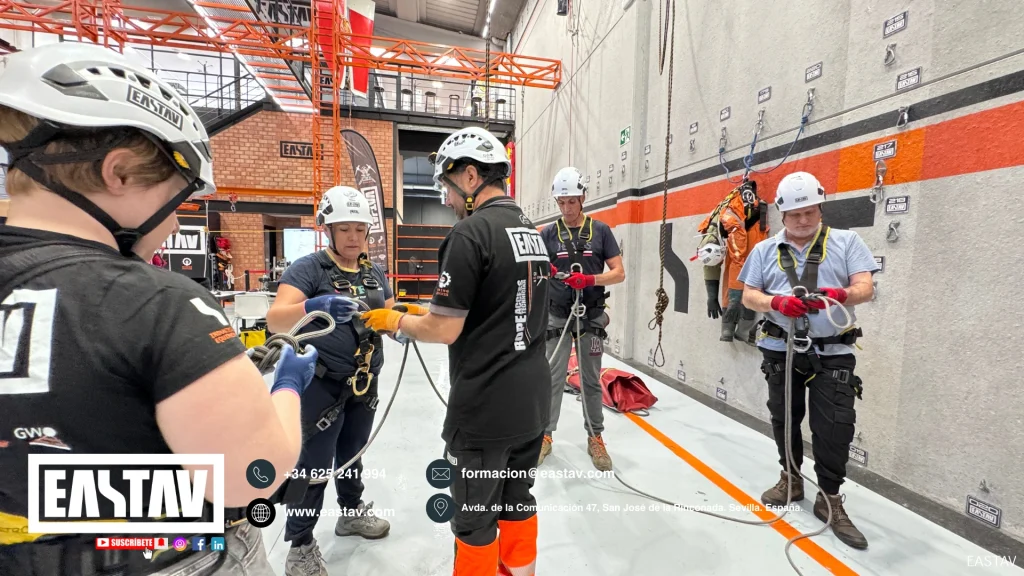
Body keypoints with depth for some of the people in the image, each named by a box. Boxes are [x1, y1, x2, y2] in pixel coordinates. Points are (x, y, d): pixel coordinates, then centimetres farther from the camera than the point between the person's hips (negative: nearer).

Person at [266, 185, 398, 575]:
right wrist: (312, 306, -44)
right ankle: (300, 545, 30)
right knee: (315, 465, 7)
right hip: (323, 384, -5)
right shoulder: (308, 268, -14)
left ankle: (353, 513, 46)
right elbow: (275, 320, -25)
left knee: (351, 455, 23)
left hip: (365, 382, 6)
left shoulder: (374, 272, 5)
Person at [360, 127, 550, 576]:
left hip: (485, 408, -8)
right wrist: (427, 312, 15)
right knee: (518, 501, 24)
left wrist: (395, 321, 0)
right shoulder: (531, 231, 8)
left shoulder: (470, 232, -17)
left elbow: (445, 330, -19)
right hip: (532, 399, 8)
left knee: (475, 519, 14)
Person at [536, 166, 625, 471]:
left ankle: (595, 438, 25)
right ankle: (545, 435, 19)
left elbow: (619, 273, -3)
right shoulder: (548, 233, 2)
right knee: (552, 378, 4)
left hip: (591, 317, 0)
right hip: (557, 316, 0)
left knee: (591, 380, 11)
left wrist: (589, 280, -20)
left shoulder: (600, 230, 0)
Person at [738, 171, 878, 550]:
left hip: (833, 352, -1)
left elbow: (865, 288, -5)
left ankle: (829, 498, 17)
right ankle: (791, 479, 33)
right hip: (781, 350, 2)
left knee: (835, 427, -2)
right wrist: (776, 303, -19)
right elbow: (748, 296, 2)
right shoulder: (765, 250, 7)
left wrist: (840, 295, -27)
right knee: (784, 418, 12)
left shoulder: (846, 242, 4)